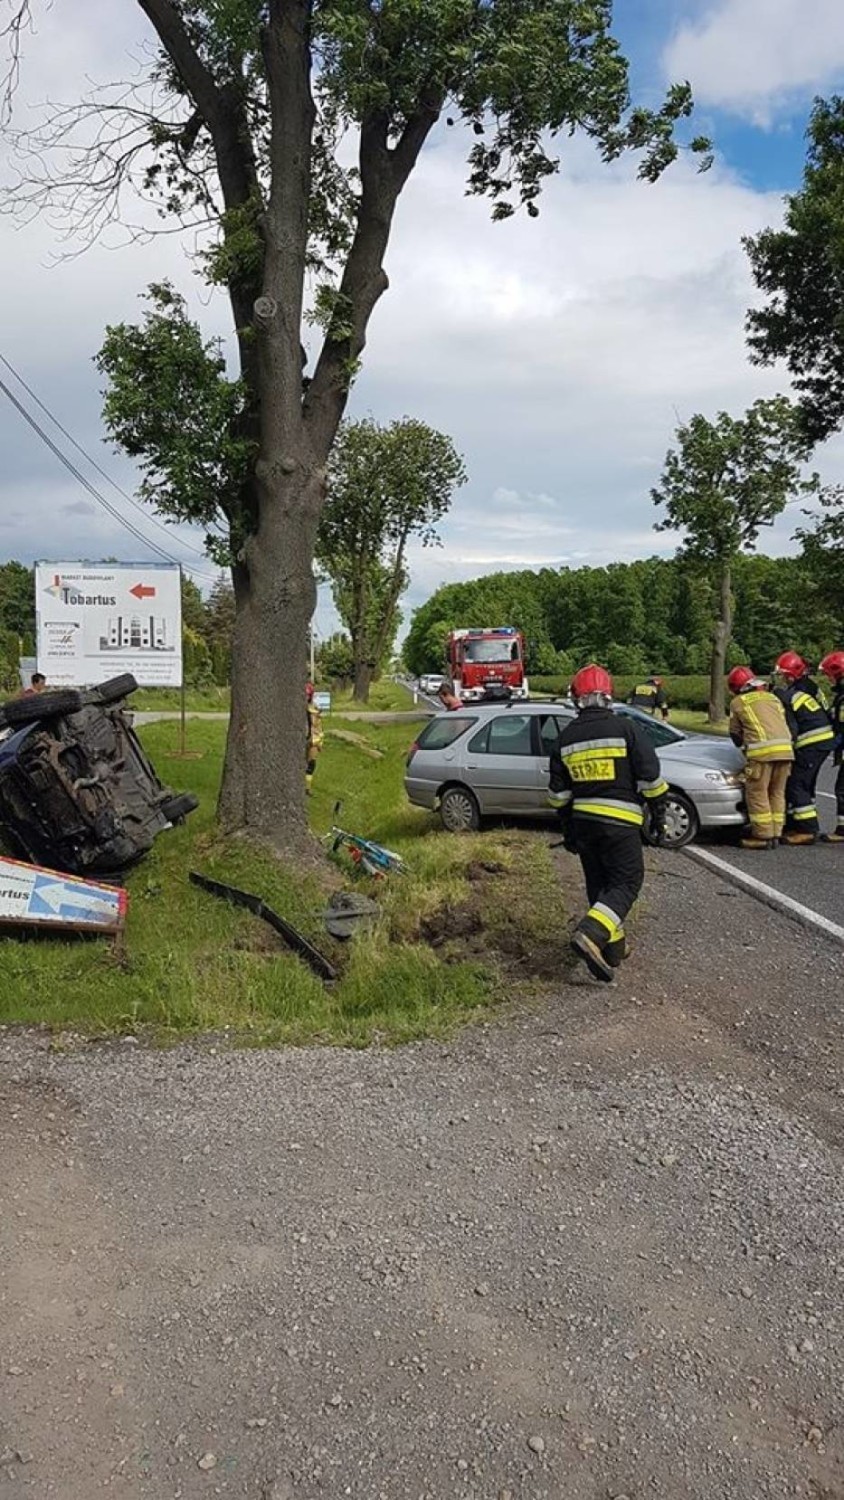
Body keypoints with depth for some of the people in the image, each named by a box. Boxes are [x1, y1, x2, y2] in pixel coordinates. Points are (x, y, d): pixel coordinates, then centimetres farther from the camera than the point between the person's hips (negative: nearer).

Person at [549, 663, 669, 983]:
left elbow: (558, 793, 12)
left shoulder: (565, 738, 7)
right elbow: (652, 779, -6)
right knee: (626, 881, 0)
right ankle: (591, 935, -19)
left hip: (582, 822, 5)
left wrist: (568, 831, 21)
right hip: (619, 823, -5)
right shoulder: (625, 729, -7)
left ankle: (613, 946, 21)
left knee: (599, 884, 16)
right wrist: (659, 816, 4)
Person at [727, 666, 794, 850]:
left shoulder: (738, 702, 11)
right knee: (777, 793, 14)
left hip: (762, 751, -5)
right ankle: (775, 834, 17)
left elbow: (735, 734, 18)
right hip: (785, 748, 5)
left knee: (757, 794, 3)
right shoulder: (772, 697, 25)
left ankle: (763, 836, 2)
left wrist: (743, 743, 38)